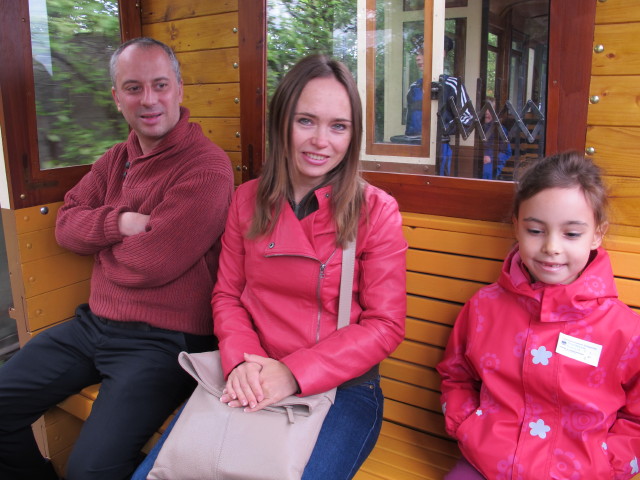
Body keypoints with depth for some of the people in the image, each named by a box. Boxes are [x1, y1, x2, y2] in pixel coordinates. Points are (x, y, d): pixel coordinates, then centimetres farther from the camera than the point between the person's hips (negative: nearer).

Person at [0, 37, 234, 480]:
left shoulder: (207, 167, -17)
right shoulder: (116, 159, 12)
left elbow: (151, 264, -21)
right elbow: (66, 224, 7)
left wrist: (100, 234, -1)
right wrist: (121, 222, -13)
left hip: (163, 340, -8)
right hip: (95, 323, 8)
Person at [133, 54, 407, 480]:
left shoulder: (376, 211, -7)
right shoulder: (249, 200, 4)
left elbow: (385, 325, -8)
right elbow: (227, 295, 8)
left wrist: (294, 373, -19)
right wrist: (242, 360, -13)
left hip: (341, 387, -2)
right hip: (250, 384, 3)